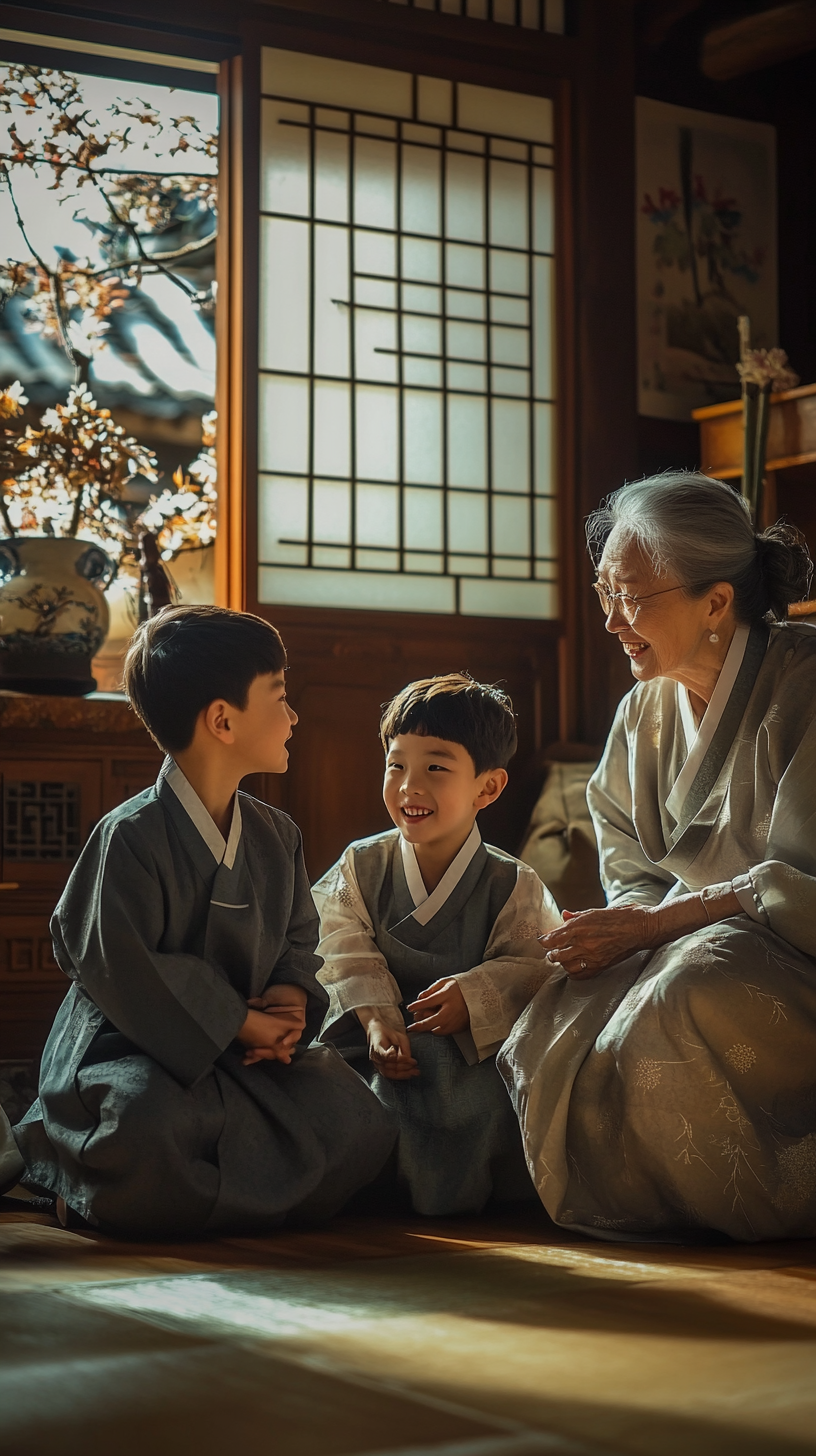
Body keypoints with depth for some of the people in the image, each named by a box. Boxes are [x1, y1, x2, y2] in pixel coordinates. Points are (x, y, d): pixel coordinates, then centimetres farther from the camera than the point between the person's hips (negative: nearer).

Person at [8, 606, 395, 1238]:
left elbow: (299, 942, 17)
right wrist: (240, 1022, -17)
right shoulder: (130, 837, -14)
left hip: (241, 1049, 7)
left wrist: (290, 1001, -7)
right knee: (150, 1126, -39)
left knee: (357, 1120, -13)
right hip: (126, 1050, -6)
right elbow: (120, 970, -19)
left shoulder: (276, 836, 10)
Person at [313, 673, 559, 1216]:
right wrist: (376, 1021, -22)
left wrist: (474, 997, -28)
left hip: (477, 1051, -1)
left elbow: (531, 971, -9)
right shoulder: (361, 868, 2)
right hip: (387, 1041, 2)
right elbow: (349, 956, -5)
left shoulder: (514, 886, -5)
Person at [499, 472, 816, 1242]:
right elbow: (630, 866, 12)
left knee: (686, 997, -35)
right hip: (693, 940, 6)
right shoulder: (643, 712, 9)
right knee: (562, 1024, -21)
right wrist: (622, 924, -12)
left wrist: (661, 921, -23)